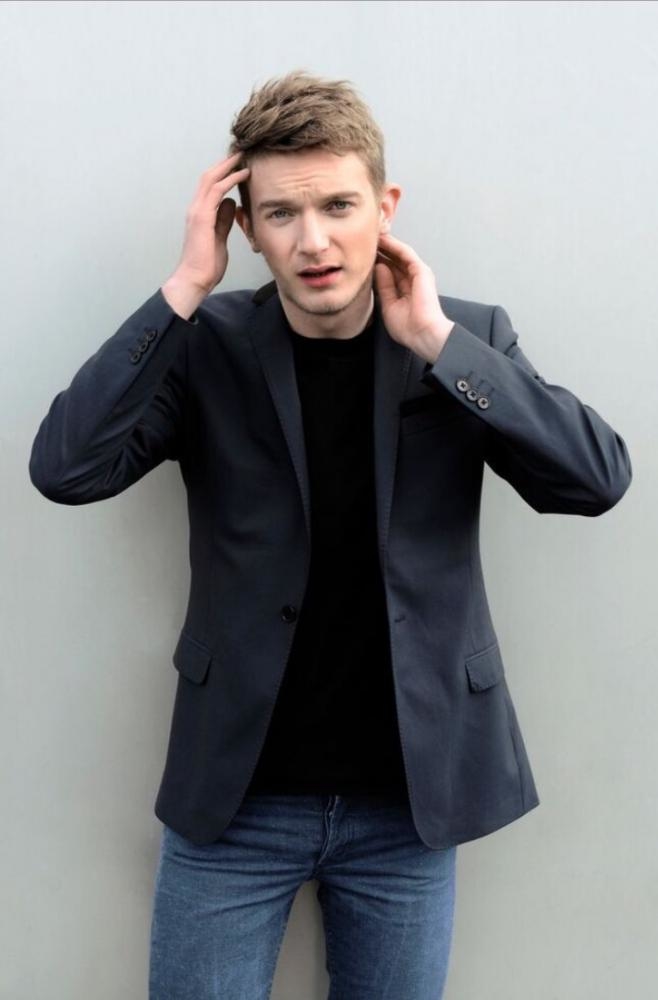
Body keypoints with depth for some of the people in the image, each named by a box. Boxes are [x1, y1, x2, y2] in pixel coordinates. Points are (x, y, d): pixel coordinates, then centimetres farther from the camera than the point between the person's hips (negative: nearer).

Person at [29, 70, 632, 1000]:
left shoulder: (469, 335, -3)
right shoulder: (208, 344, -5)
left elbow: (599, 478, -14)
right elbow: (66, 468, -16)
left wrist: (436, 341, -19)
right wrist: (184, 288, -19)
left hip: (408, 797, 1)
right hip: (234, 792, 0)